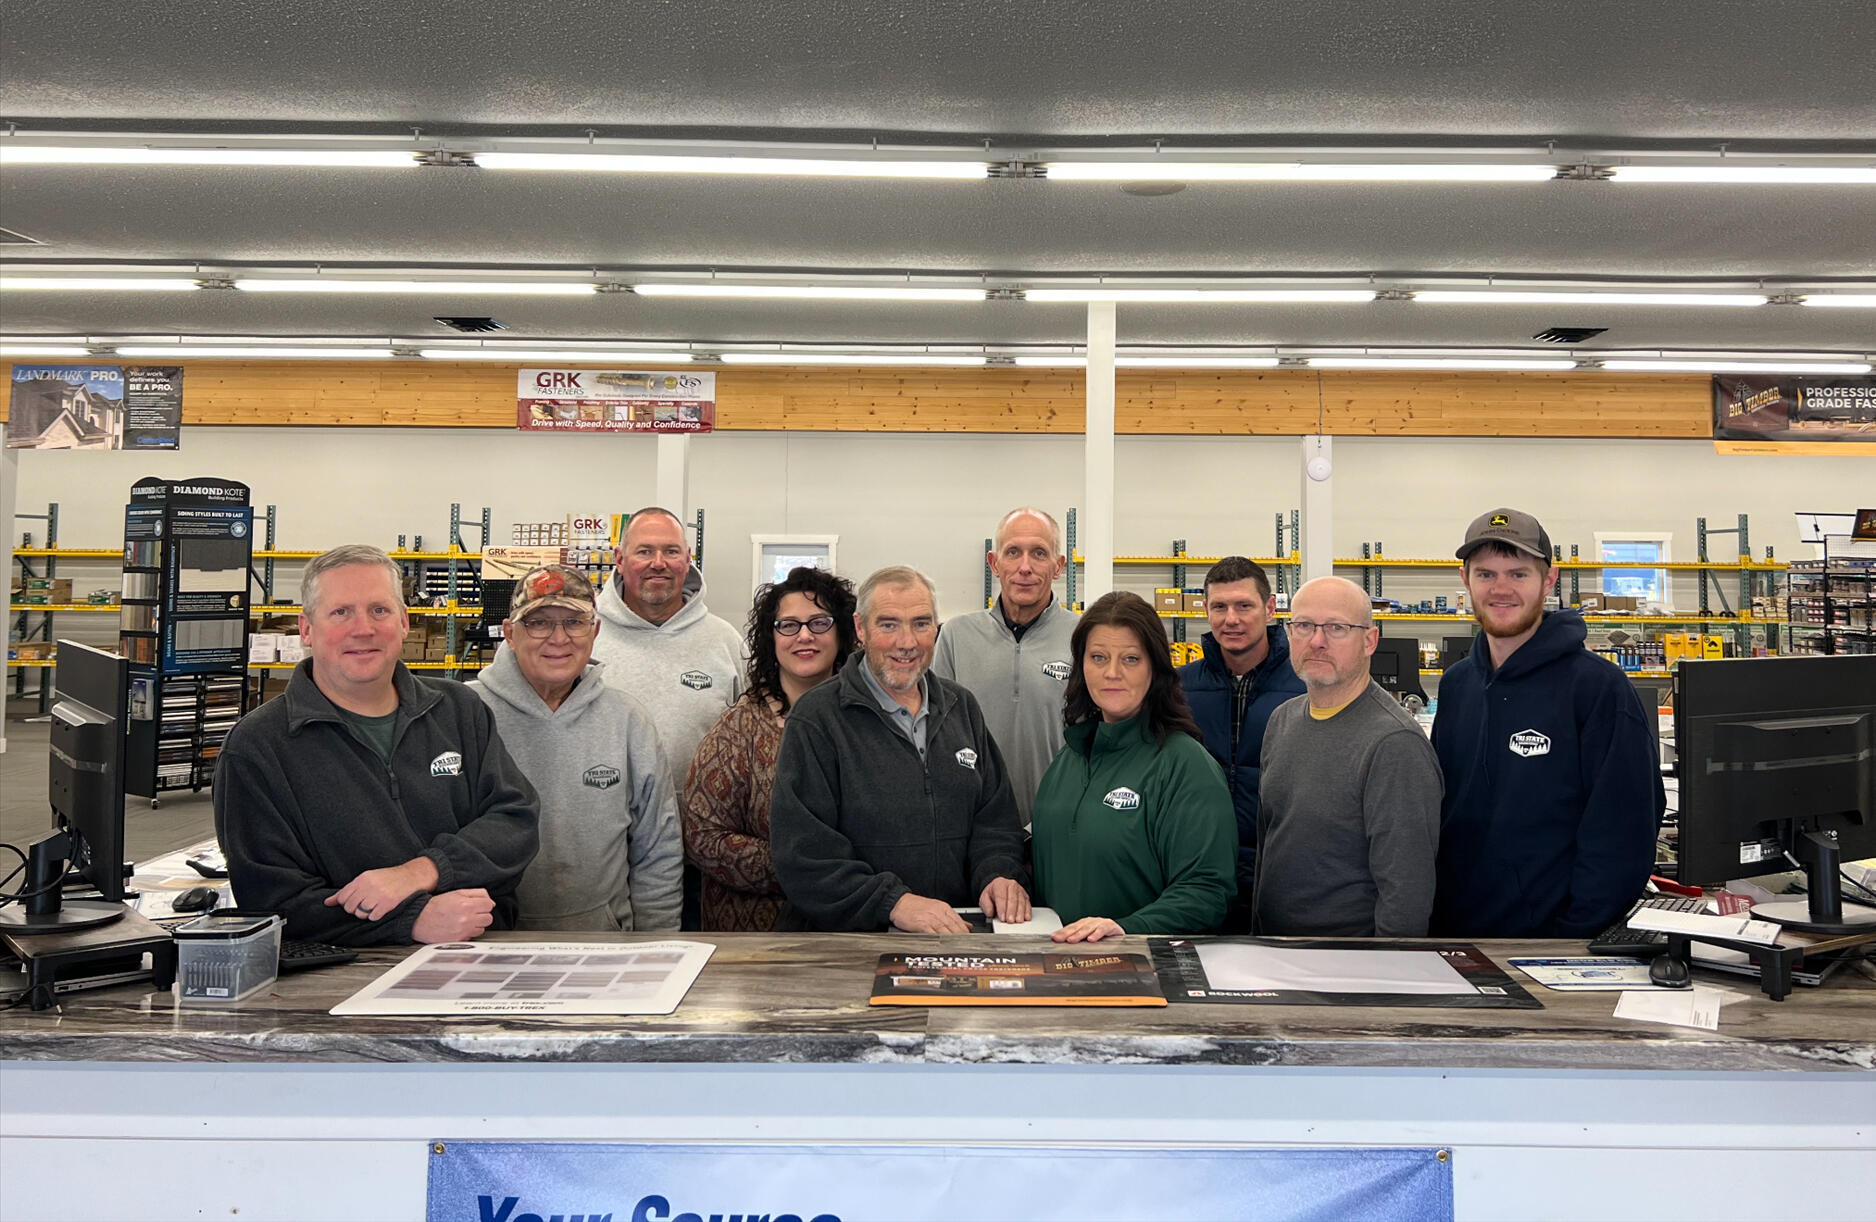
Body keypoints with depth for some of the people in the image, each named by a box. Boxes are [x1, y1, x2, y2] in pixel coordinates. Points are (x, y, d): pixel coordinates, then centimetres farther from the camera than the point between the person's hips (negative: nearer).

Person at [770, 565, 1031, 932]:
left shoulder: (962, 707, 17)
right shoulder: (816, 719, -2)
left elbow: (995, 817, 18)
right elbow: (803, 852, -9)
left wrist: (1000, 874, -3)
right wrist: (895, 902, -20)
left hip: (958, 933, 5)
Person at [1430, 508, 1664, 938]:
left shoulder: (1599, 688, -12)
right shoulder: (1455, 685, 5)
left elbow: (1623, 834, -15)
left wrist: (1572, 935, -18)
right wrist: (1432, 912, 3)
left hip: (1552, 933, -5)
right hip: (1453, 927, 5)